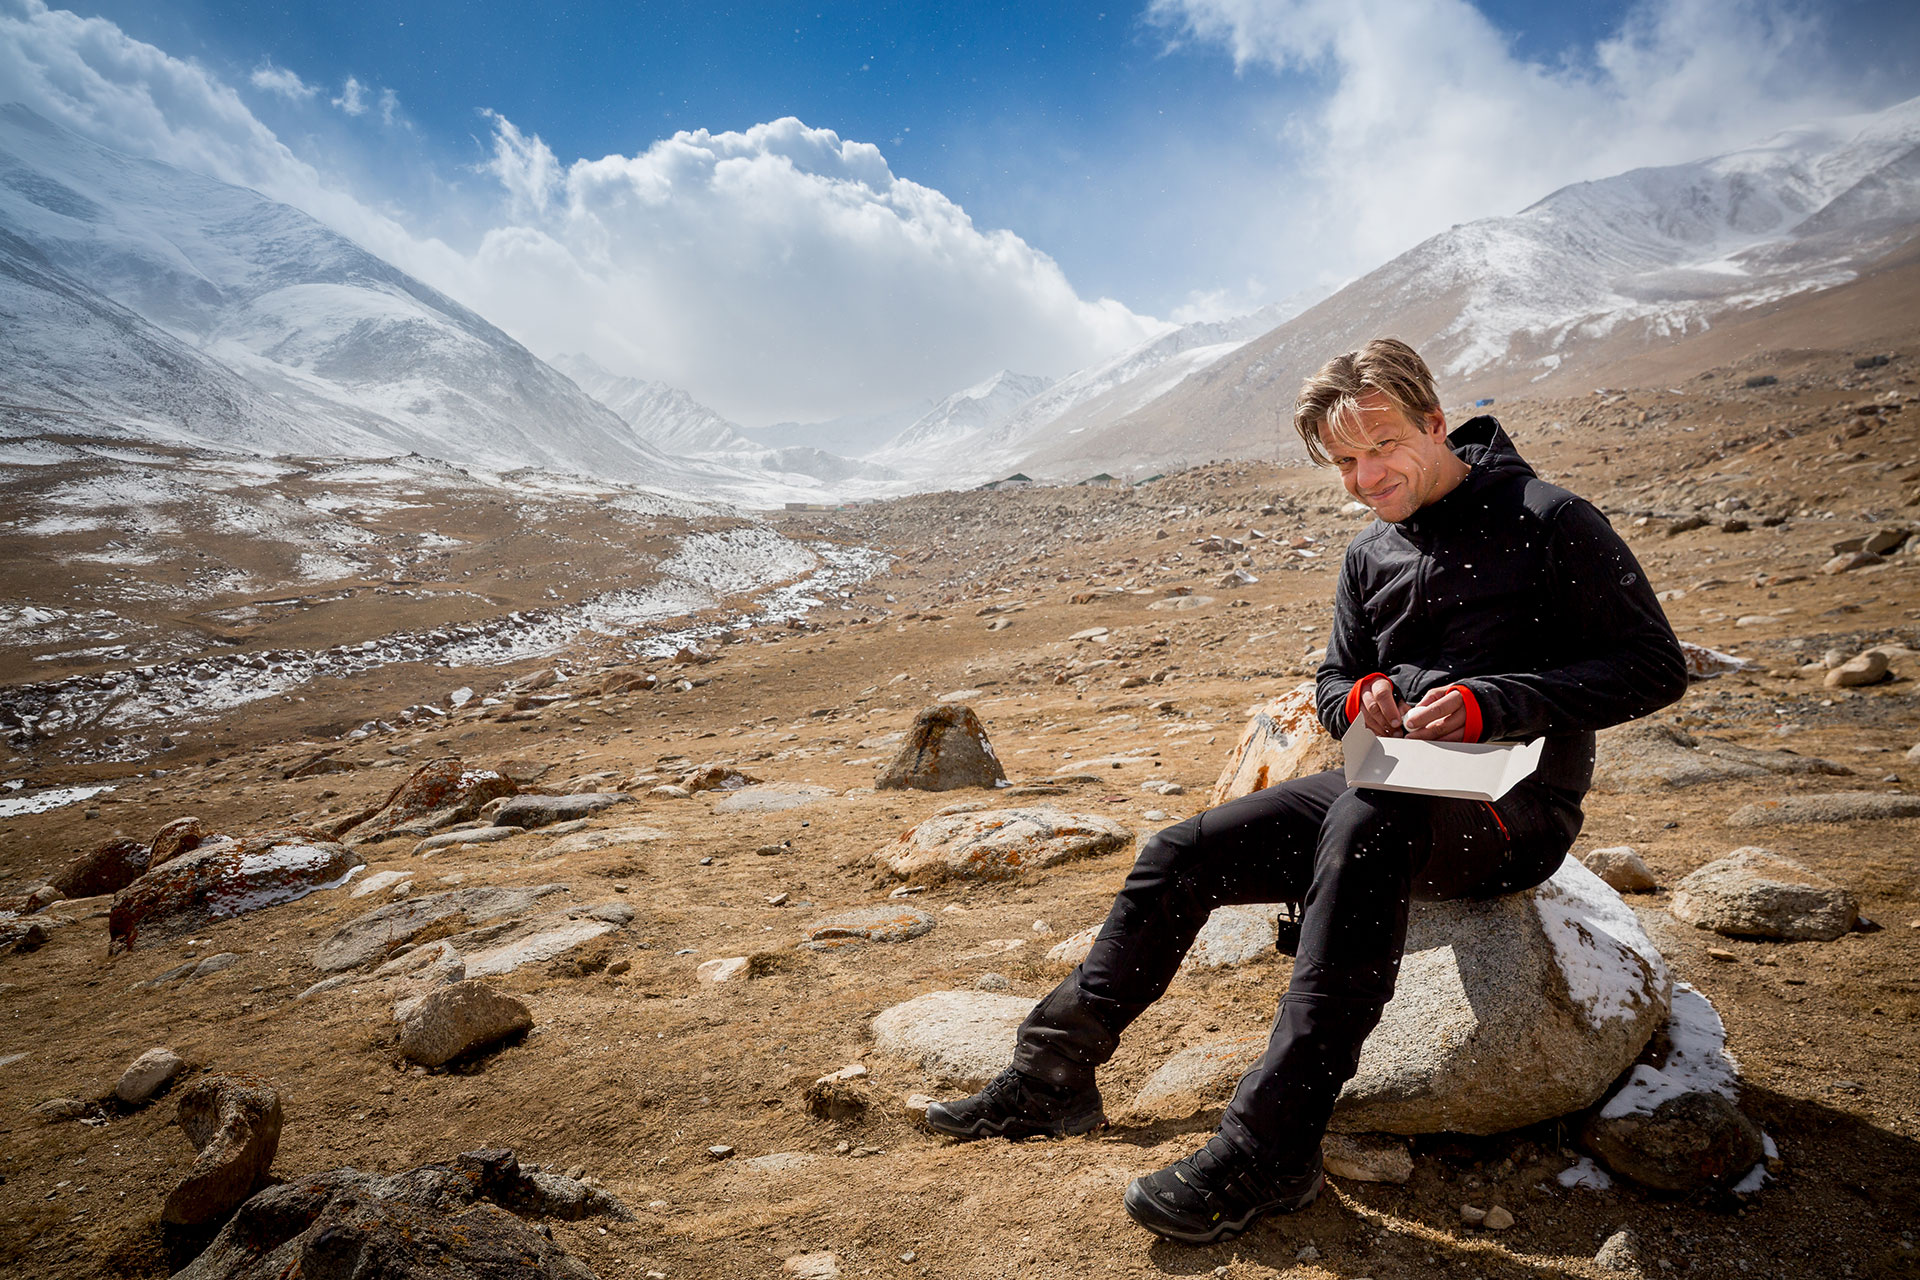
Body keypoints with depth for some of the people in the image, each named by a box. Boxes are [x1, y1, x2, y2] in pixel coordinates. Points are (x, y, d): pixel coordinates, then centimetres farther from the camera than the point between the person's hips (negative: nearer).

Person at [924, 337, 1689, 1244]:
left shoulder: (1547, 522, -8)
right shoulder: (1371, 555, 11)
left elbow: (1655, 667, -11)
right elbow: (1332, 684, 18)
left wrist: (1492, 702, -23)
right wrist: (1362, 698, -8)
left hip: (1512, 807, -6)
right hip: (1394, 789, 7)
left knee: (1365, 824, -40)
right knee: (1181, 855, -5)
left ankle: (1268, 1145, -37)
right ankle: (1054, 1074, 3)